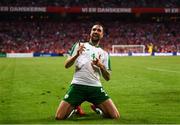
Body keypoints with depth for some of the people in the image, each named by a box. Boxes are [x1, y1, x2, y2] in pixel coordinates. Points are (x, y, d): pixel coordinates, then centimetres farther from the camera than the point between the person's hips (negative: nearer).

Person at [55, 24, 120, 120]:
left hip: (95, 87, 2)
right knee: (59, 117, -16)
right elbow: (66, 65, 5)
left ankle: (97, 107, 18)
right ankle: (75, 107, 18)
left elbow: (107, 78, 12)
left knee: (115, 116, -14)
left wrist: (101, 66, -8)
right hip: (77, 85, -2)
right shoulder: (79, 46, 12)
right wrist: (77, 55, -14)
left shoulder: (104, 54, 17)